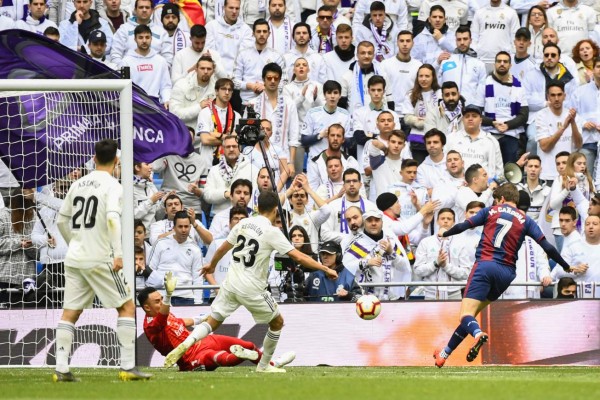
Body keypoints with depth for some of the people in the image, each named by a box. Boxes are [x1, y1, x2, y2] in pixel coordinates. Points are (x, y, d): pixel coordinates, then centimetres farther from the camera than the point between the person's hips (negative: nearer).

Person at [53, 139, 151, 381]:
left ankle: (61, 369, 1)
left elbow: (62, 220, 18)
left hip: (74, 259, 6)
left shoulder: (78, 184, 11)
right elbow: (112, 218, -23)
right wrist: (118, 253, -25)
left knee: (70, 313, 9)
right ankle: (128, 367, -3)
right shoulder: (112, 186, -7)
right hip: (99, 259, -6)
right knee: (127, 307, 3)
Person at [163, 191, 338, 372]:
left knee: (212, 322, 9)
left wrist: (211, 265, 38)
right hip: (252, 289, -5)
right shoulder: (272, 232, -11)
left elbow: (223, 248, 19)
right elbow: (298, 257, -16)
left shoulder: (244, 223, 6)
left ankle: (185, 344, -17)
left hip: (231, 283, 5)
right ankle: (264, 366, 21)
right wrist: (326, 269, -9)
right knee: (277, 322, 15)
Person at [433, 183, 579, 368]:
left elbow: (462, 226, 9)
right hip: (506, 273, 4)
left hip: (485, 264, -4)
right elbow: (547, 247, 6)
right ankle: (446, 352, 19)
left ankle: (478, 334, -46)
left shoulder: (491, 211, 10)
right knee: (473, 312, 17)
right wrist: (567, 267, 15)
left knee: (466, 315, -12)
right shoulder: (526, 221, 12)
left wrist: (444, 233, 28)